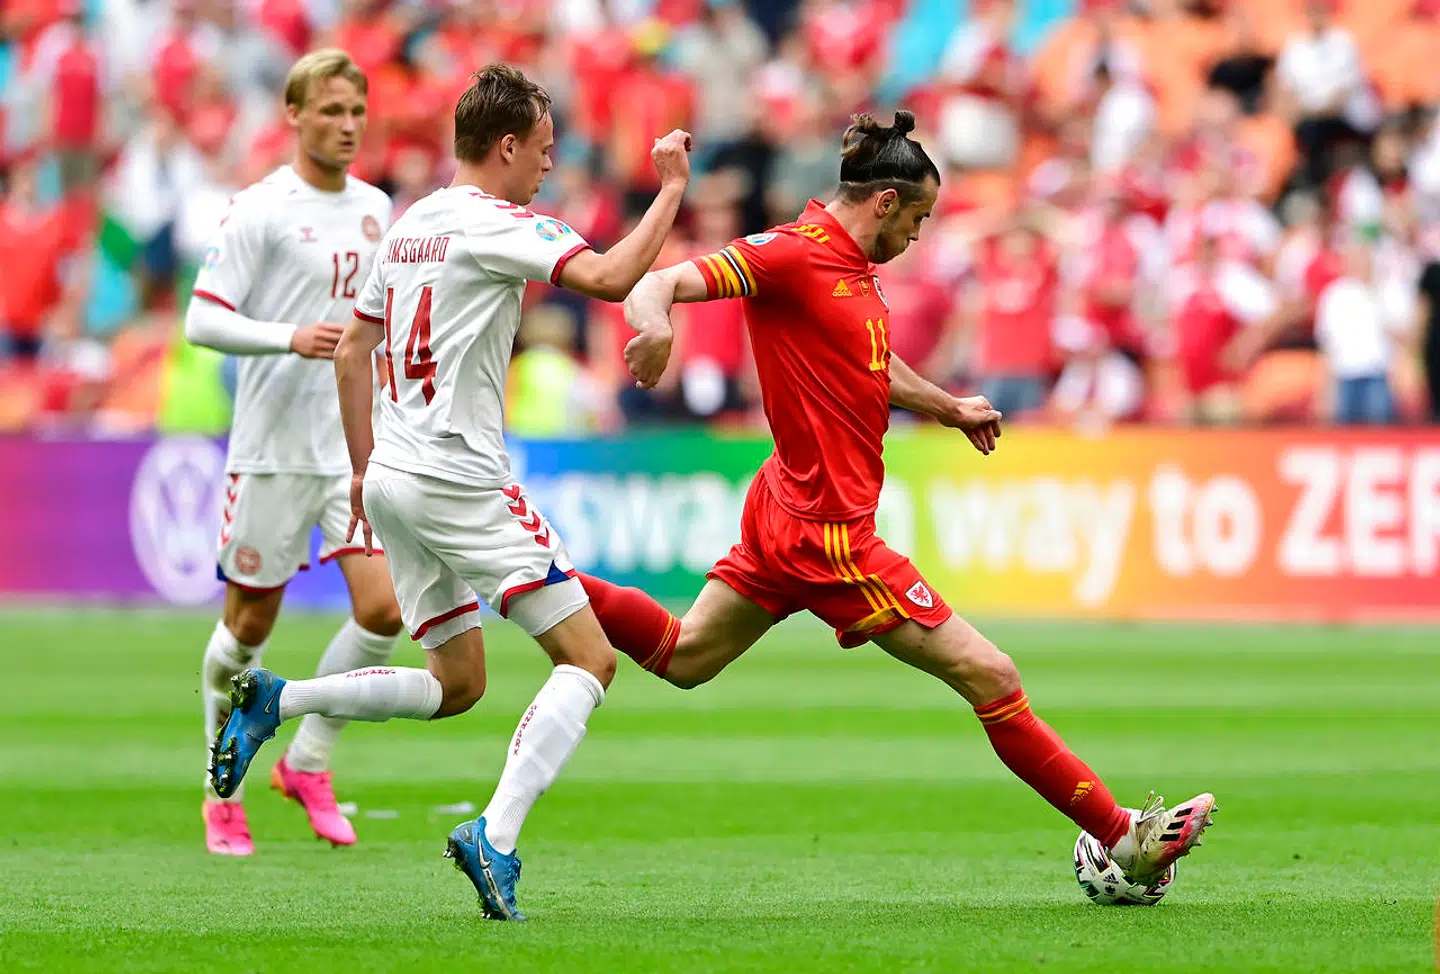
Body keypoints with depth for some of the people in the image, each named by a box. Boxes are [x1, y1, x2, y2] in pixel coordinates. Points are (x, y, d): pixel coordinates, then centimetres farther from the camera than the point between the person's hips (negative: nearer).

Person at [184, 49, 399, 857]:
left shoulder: (374, 208, 11)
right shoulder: (260, 210, -8)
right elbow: (202, 320, -13)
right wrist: (290, 339, -26)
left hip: (358, 446, 5)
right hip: (273, 448, -5)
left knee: (386, 608, -9)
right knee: (250, 623, 4)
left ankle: (308, 763, 9)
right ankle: (225, 789, 21)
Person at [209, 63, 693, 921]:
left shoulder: (412, 226, 15)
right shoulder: (495, 224, -11)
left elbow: (352, 350, 20)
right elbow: (610, 277, -25)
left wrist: (365, 466, 25)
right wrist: (671, 189, -13)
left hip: (394, 481, 9)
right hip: (461, 482, -9)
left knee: (456, 685, 19)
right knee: (588, 660, -6)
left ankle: (271, 701, 6)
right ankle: (495, 837, -20)